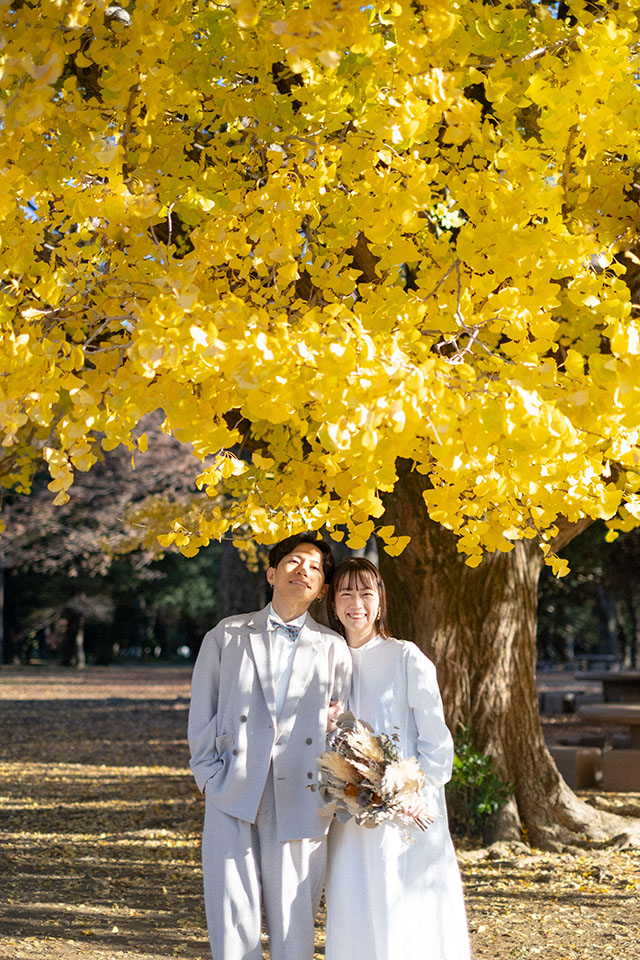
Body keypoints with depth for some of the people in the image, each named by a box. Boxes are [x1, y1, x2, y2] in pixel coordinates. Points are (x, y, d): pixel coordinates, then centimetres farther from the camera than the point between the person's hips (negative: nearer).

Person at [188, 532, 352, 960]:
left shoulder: (334, 649, 13)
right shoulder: (226, 636, 12)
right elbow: (200, 718, 11)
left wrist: (331, 792, 1)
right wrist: (214, 779, 0)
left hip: (300, 802, 0)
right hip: (233, 799, 0)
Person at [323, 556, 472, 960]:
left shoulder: (407, 659, -4)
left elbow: (436, 740, -5)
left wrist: (420, 794, -17)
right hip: (349, 818, 4)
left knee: (404, 926, -4)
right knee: (353, 923, 5)